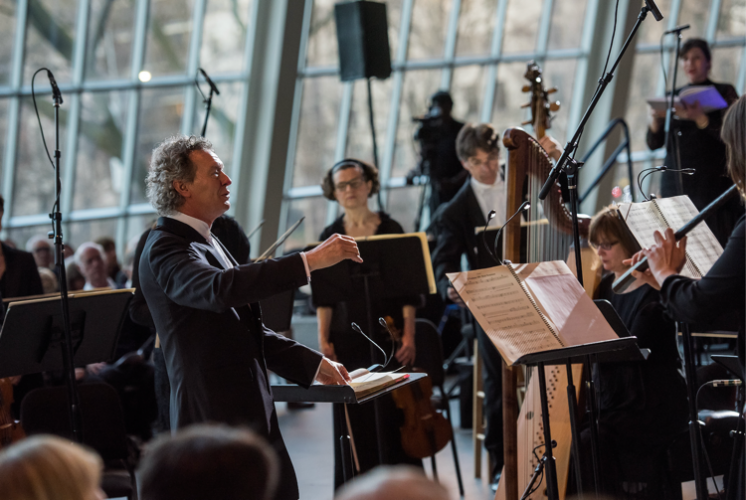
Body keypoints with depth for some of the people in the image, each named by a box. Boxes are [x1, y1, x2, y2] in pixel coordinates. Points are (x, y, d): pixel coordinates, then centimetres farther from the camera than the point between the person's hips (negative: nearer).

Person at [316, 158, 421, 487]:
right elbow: (323, 294, 5)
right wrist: (324, 339, -3)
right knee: (352, 417, 1)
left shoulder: (391, 230, 3)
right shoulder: (331, 236, 7)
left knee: (393, 413, -3)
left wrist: (408, 336, -7)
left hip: (388, 336, -1)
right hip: (348, 339, 1)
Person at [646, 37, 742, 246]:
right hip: (675, 185, 4)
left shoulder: (723, 93, 5)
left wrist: (699, 118, -22)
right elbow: (654, 143, 12)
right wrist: (656, 120, -9)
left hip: (712, 182, -4)